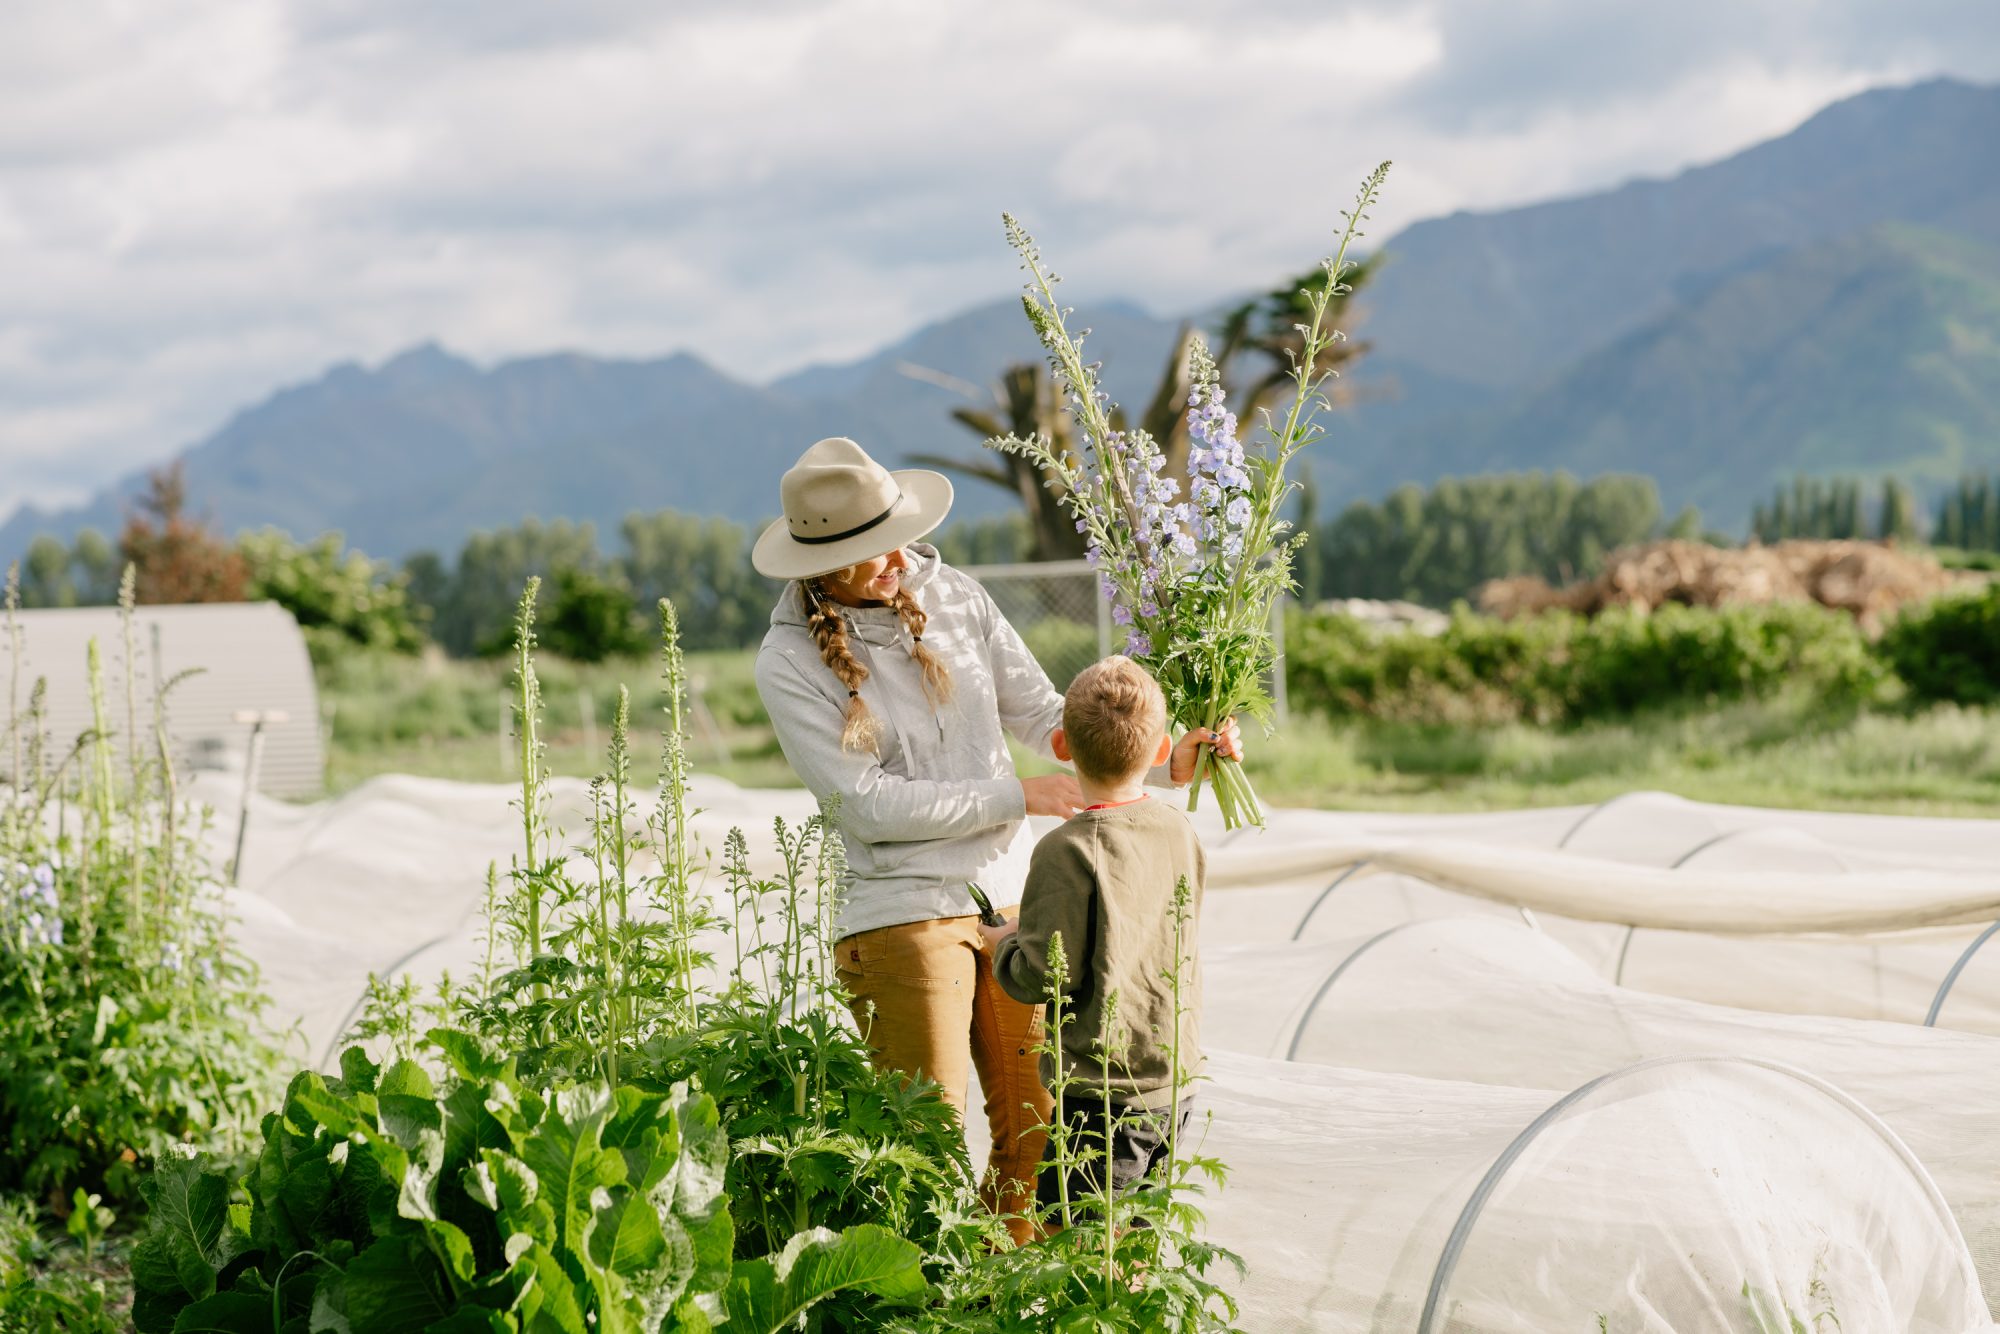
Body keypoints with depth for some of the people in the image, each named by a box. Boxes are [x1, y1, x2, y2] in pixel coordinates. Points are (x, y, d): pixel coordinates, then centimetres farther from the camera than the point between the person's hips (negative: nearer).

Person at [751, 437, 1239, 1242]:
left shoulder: (953, 599, 4)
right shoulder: (790, 661, -9)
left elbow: (1043, 716, 6)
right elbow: (868, 803, -13)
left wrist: (1164, 757, -7)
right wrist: (1015, 796, -14)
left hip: (1012, 895, 5)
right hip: (904, 911, -5)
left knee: (1039, 1131, 8)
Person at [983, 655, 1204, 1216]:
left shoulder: (1069, 852, -18)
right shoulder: (1181, 833, 3)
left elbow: (1047, 975, -19)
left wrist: (1005, 944, 3)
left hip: (1102, 1090, -7)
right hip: (1175, 1077, 8)